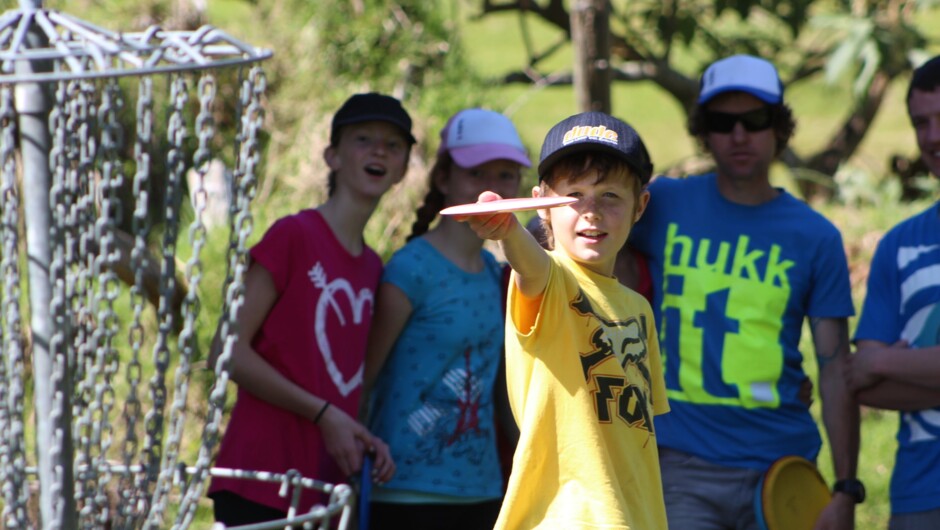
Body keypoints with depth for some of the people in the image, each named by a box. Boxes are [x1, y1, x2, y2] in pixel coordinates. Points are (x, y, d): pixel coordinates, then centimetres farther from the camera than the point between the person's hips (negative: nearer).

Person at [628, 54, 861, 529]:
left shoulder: (816, 237, 5)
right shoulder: (663, 205, 6)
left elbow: (836, 369, 3)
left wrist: (846, 489, -3)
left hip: (782, 466, 0)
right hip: (685, 467, 0)